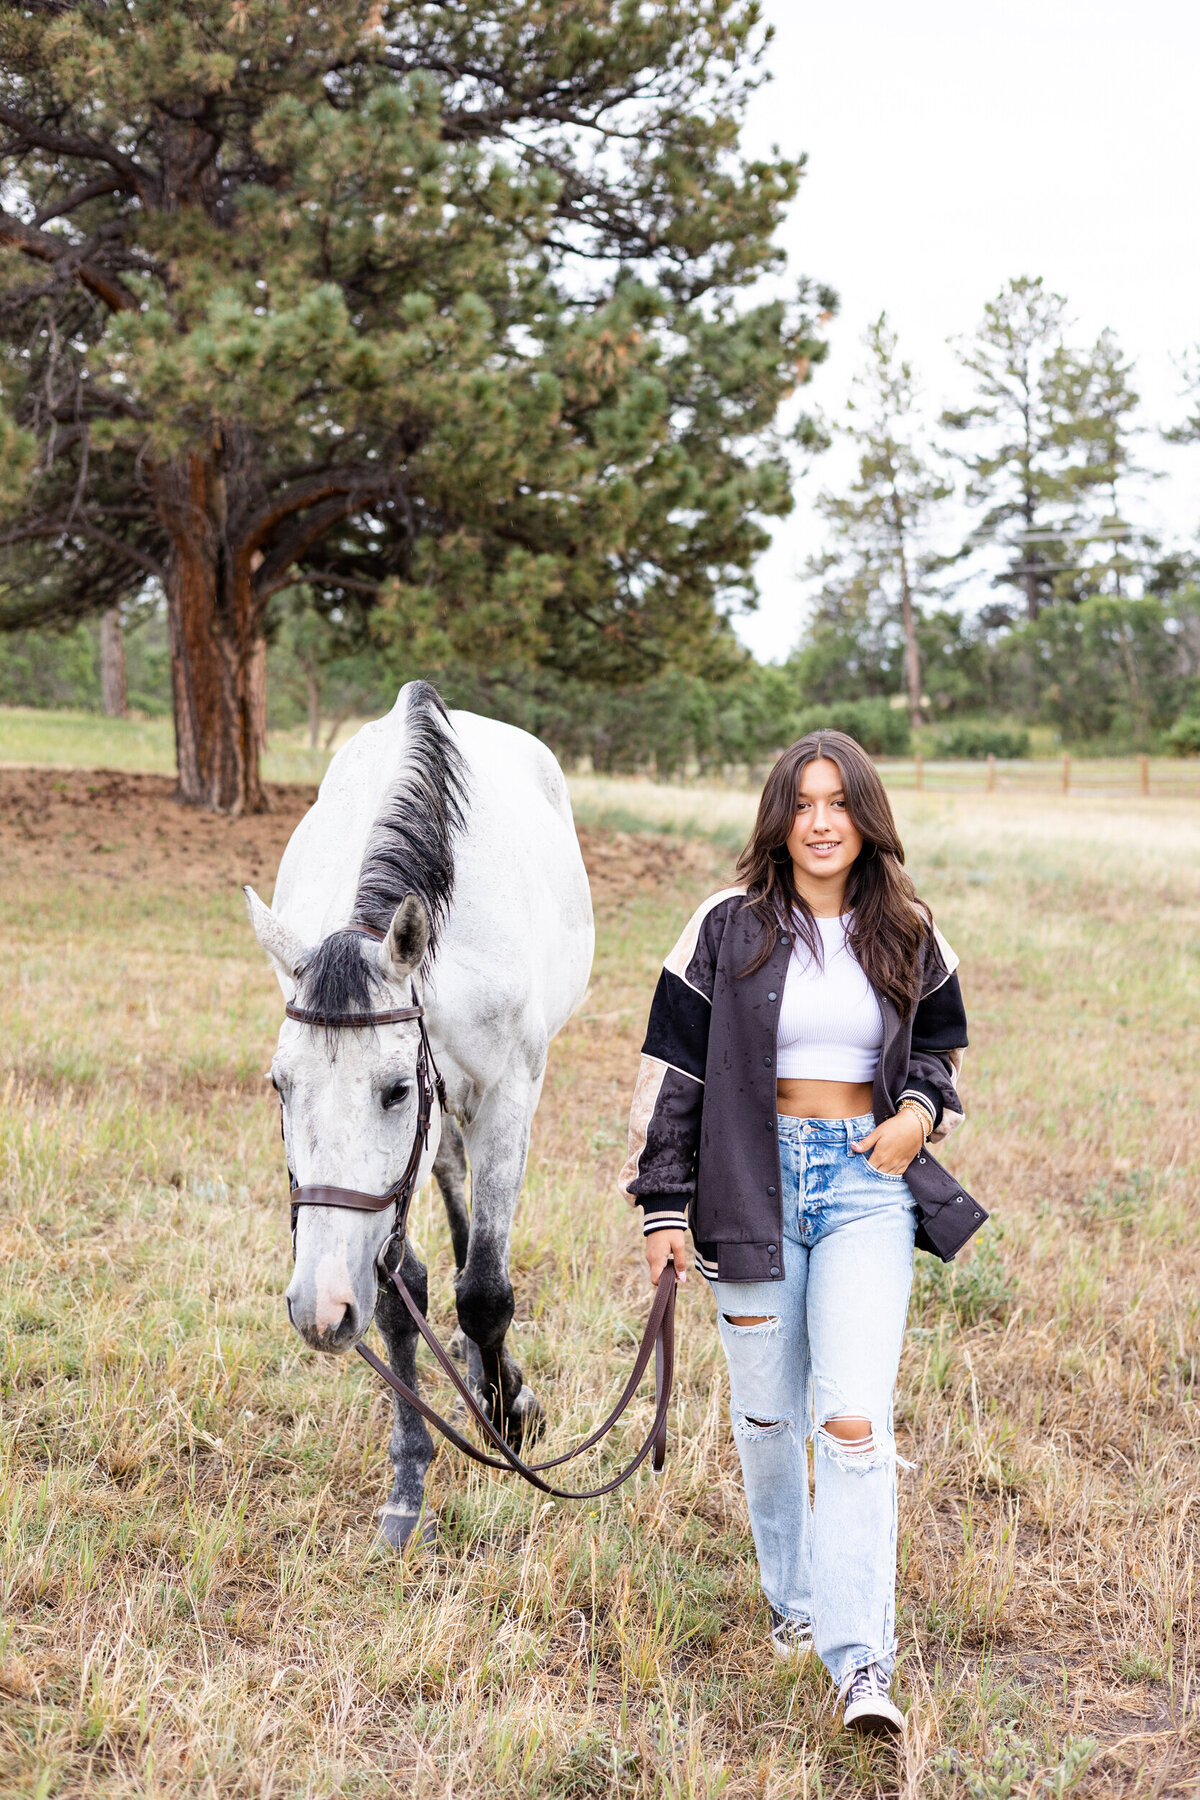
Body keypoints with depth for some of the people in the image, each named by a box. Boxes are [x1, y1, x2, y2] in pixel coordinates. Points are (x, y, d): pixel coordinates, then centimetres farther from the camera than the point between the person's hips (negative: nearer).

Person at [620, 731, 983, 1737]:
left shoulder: (908, 937, 4)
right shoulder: (728, 930, -2)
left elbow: (941, 1043, 19)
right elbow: (671, 1071, 0)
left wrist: (922, 1112, -3)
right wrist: (664, 1206, -2)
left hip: (869, 1183, 0)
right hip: (754, 1183, 0)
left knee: (855, 1418, -12)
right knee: (768, 1415, 11)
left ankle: (862, 1664, -11)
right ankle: (794, 1600, 34)